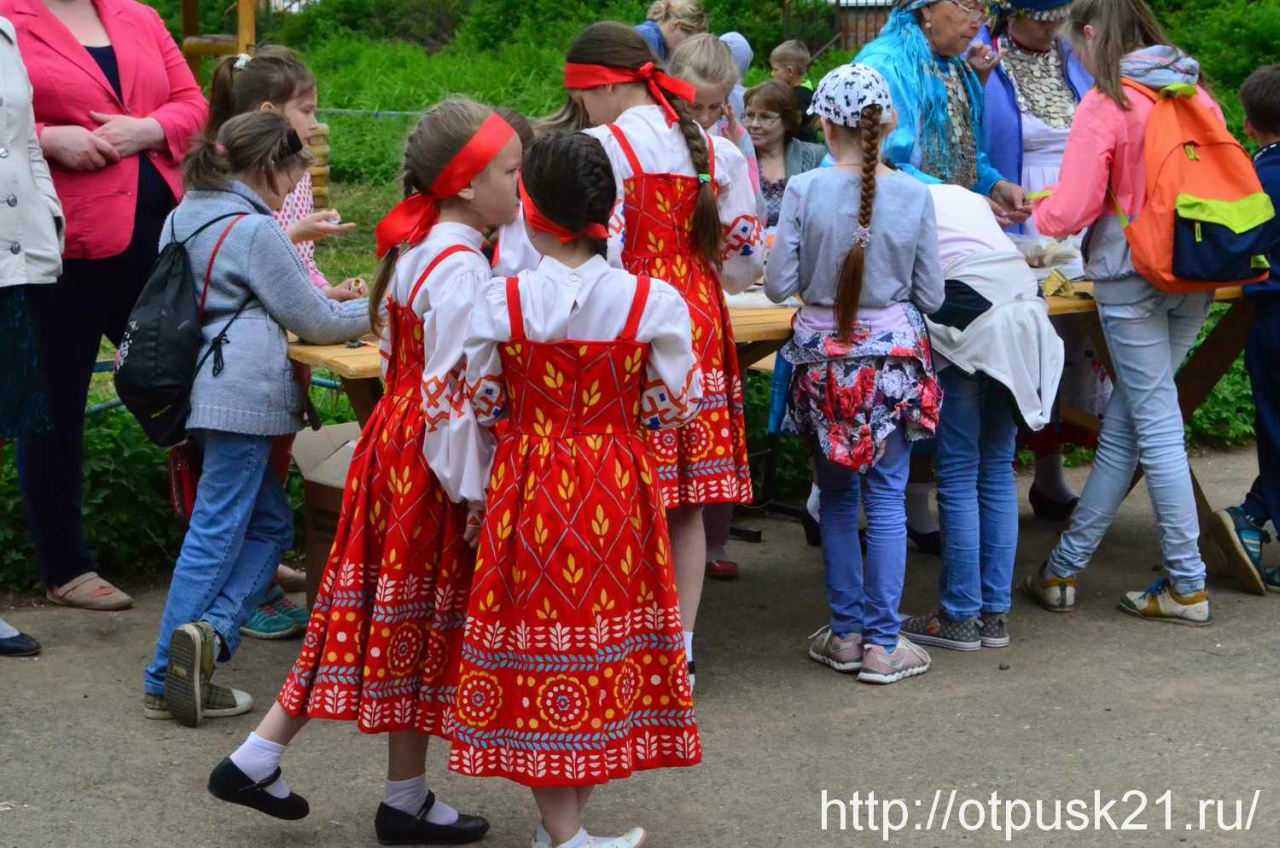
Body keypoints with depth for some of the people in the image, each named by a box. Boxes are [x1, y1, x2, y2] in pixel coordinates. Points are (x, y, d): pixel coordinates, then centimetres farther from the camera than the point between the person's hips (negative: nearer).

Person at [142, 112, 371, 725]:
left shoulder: (184, 217, 16)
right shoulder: (255, 231, -10)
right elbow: (317, 323, -5)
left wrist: (325, 305, 24)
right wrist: (374, 311, 14)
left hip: (202, 391, 9)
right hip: (242, 394, -9)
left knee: (270, 524, 13)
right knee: (217, 532, -6)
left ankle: (208, 631, 1)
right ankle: (165, 682, -7)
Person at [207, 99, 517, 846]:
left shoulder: (418, 250, 11)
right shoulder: (460, 268, -19)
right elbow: (453, 390, -22)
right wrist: (475, 493, -18)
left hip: (394, 443, 9)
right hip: (432, 468, -9)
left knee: (376, 615, 14)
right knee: (421, 625, 3)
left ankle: (257, 758, 17)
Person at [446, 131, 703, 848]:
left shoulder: (499, 302, -10)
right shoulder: (653, 301, -9)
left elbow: (482, 404, 0)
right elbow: (674, 406, -2)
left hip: (528, 487, -1)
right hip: (618, 492, 1)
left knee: (536, 636, 9)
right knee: (609, 634, 13)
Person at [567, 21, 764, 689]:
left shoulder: (605, 147, -10)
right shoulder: (716, 150, 8)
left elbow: (599, 257, -15)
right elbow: (744, 260, 12)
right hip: (701, 332, 6)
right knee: (688, 505, 10)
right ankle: (681, 652, 18)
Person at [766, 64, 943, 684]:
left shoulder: (804, 192, -10)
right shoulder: (914, 195, -6)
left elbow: (778, 286, -7)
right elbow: (931, 295, -1)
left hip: (823, 360, 0)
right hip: (894, 358, 0)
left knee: (837, 498, 13)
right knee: (887, 499, 5)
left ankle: (846, 634, 19)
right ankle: (882, 644, 7)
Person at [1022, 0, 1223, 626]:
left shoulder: (1105, 104, -11)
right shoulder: (1194, 89, 8)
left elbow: (1070, 211, -14)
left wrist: (1035, 213, 8)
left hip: (1133, 274, -7)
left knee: (1155, 428, -1)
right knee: (1122, 425, 11)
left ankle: (1188, 588, 4)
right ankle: (1066, 567, 20)